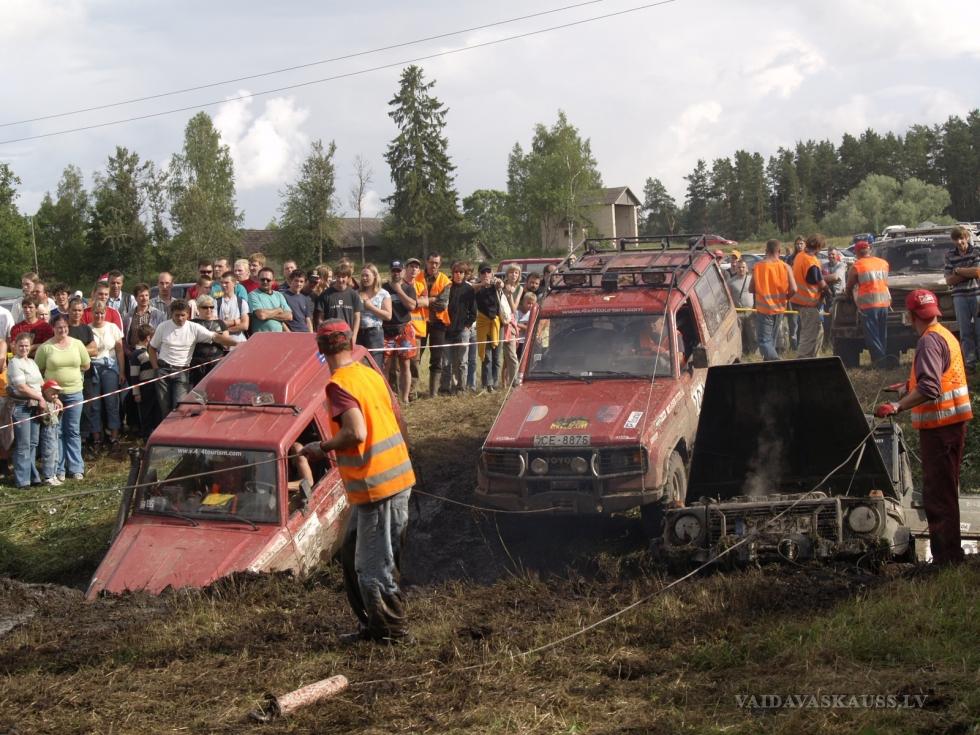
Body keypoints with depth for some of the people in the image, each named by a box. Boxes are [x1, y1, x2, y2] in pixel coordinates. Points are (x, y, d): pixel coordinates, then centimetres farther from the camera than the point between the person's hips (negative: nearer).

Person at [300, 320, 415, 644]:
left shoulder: (339, 384, -15)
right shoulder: (372, 375, 10)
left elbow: (356, 433, -26)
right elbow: (395, 419, 17)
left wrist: (322, 447, -10)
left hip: (375, 485, -9)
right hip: (400, 475, 9)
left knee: (373, 565, 3)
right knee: (353, 555, 21)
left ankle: (394, 632, 12)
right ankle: (373, 625, 28)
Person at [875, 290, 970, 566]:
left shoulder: (929, 341, -17)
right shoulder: (946, 335, 13)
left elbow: (929, 389, -28)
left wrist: (897, 407, -31)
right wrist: (911, 386, 29)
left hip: (939, 423, -10)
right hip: (955, 419, 10)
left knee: (937, 493, -6)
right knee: (946, 490, 19)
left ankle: (946, 556, -5)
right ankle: (951, 551, 28)